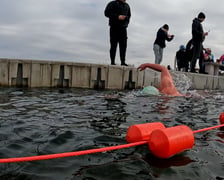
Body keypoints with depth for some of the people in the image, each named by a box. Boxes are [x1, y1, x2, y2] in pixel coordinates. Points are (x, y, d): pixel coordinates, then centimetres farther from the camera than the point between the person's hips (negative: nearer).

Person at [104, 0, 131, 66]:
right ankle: (112, 62, 1)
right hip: (114, 28, -4)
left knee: (123, 45, -1)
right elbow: (107, 13, -8)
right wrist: (117, 16, -17)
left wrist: (126, 17, 1)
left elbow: (129, 16, 25)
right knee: (113, 45, -3)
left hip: (123, 28, 5)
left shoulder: (127, 6, 17)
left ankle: (123, 62, 1)